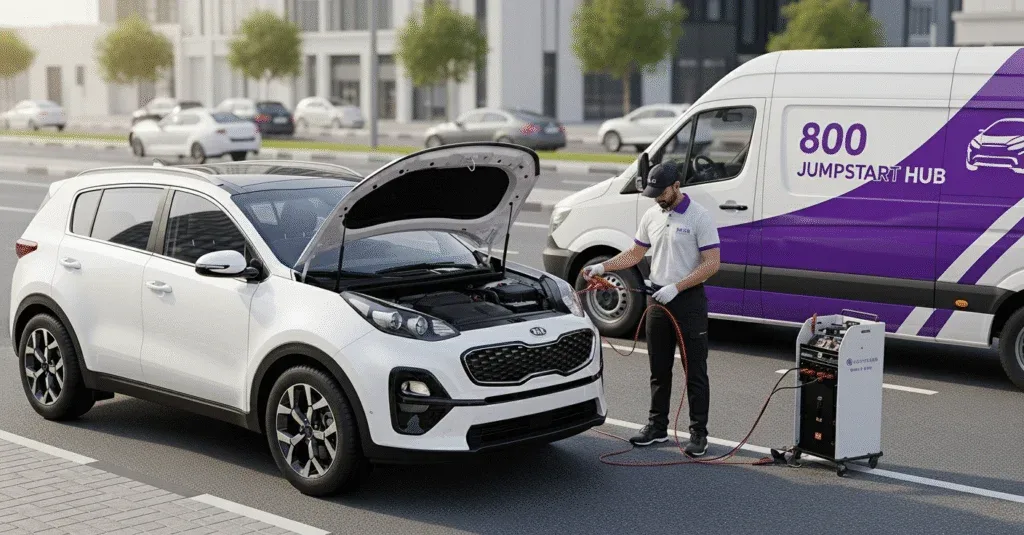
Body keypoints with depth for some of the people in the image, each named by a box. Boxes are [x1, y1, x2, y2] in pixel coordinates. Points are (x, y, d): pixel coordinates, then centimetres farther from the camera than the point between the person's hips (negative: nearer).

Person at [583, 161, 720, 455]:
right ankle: (657, 427, 23)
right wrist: (603, 267, 1)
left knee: (695, 371, -1)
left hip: (689, 301, -6)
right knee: (659, 369, 13)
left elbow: (712, 263, -15)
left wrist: (676, 288, -20)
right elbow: (635, 253, 17)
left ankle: (699, 433, 5)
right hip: (658, 299, 6)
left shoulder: (699, 217, -11)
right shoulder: (651, 216, 8)